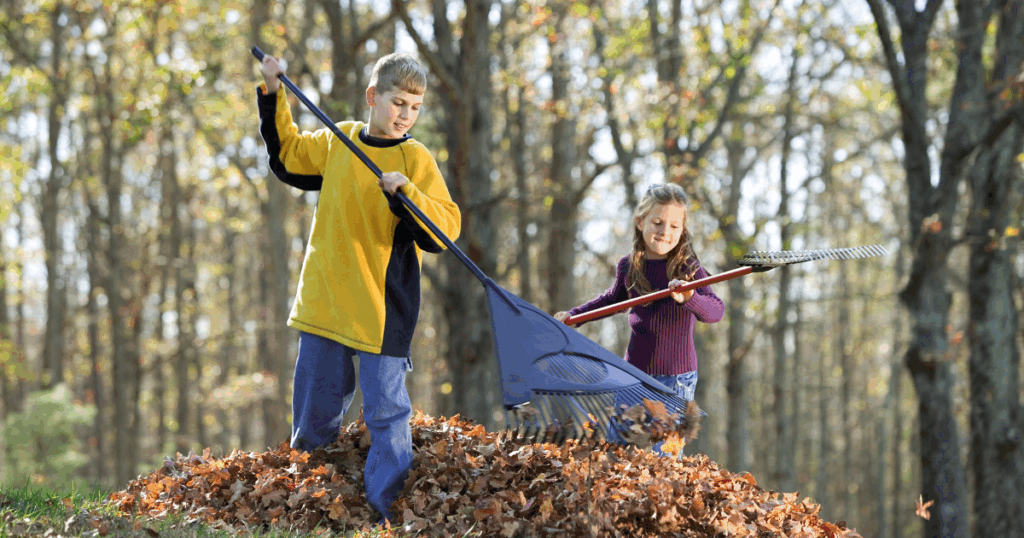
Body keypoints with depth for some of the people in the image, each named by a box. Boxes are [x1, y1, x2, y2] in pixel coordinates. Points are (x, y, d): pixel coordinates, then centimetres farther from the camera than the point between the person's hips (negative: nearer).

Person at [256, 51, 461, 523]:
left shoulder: (416, 160, -5)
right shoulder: (336, 141, 7)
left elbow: (444, 228, -13)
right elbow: (286, 154, 26)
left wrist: (405, 193, -27)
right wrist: (272, 96, 19)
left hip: (382, 312, -4)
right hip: (324, 303, 4)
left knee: (386, 416, -6)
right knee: (312, 421, 13)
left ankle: (388, 515, -1)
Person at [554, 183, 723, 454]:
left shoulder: (688, 269, -13)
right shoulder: (628, 267, 1)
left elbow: (716, 311, -26)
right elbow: (613, 299, 23)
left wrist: (689, 299, -45)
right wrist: (573, 315, 20)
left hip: (676, 377, -5)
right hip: (634, 371, 5)